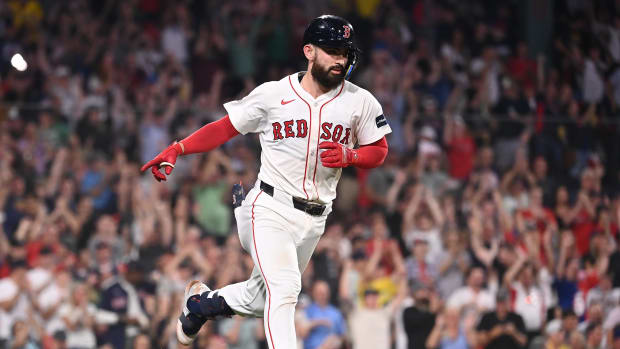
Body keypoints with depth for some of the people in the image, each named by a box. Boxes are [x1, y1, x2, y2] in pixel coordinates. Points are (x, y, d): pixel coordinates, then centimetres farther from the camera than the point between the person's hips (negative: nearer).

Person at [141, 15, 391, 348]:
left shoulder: (361, 102, 0)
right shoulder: (273, 95, -4)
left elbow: (379, 151, 9)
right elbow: (225, 128, 3)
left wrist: (349, 156, -13)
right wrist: (176, 149, -9)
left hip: (314, 219, 4)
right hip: (271, 208, -4)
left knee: (260, 298, 13)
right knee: (284, 289, -22)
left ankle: (202, 301, 42)